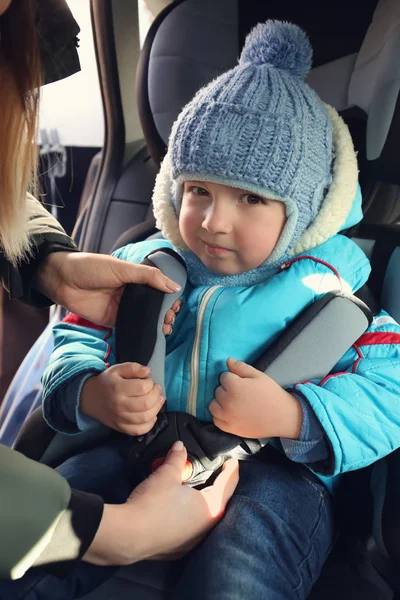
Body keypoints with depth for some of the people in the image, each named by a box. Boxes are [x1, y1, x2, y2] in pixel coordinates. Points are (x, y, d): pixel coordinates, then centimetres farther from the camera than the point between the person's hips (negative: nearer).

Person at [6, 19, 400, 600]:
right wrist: (91, 394, -13)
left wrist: (292, 416, -23)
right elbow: (76, 338, 11)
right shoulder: (143, 266, 8)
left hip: (274, 471, -2)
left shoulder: (321, 288, -1)